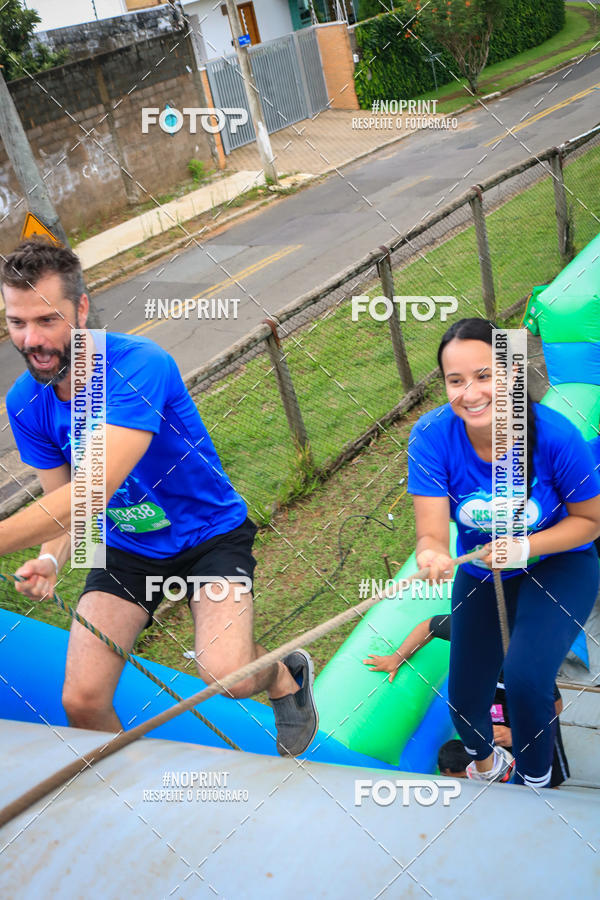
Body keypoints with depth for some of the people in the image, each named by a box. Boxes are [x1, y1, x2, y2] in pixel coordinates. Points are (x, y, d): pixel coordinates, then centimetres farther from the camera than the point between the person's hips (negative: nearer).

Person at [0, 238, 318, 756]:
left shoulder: (139, 366, -28)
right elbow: (61, 504, -1)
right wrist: (51, 560, -23)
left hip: (211, 534, -4)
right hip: (125, 550, 5)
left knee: (229, 675, -26)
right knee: (81, 701, -8)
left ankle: (287, 675, 13)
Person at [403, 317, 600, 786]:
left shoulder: (555, 435, -28)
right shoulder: (432, 435, -25)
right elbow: (433, 533, -27)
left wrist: (525, 546, -30)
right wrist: (432, 555, -52)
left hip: (557, 565, -2)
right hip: (481, 574, 3)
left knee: (525, 674, -29)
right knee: (465, 703, 9)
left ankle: (535, 784, 5)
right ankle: (485, 760, 50)